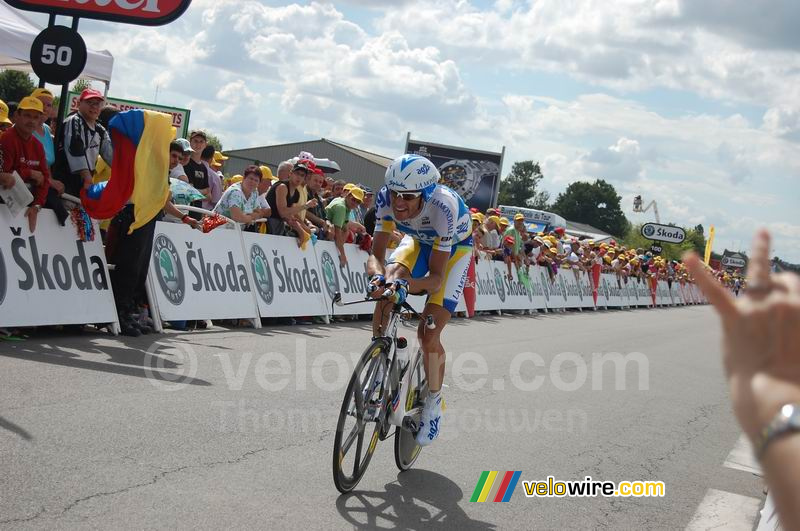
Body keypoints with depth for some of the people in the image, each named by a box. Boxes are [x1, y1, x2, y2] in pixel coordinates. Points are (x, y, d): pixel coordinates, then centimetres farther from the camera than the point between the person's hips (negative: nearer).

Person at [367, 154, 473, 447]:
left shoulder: (443, 207, -40)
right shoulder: (386, 197, -29)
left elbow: (435, 277, -38)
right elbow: (375, 254, -28)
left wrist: (407, 285, -57)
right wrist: (378, 276, -50)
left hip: (454, 247, -4)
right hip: (418, 240, 4)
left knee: (428, 334, -13)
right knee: (387, 285, -26)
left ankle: (434, 403, 10)